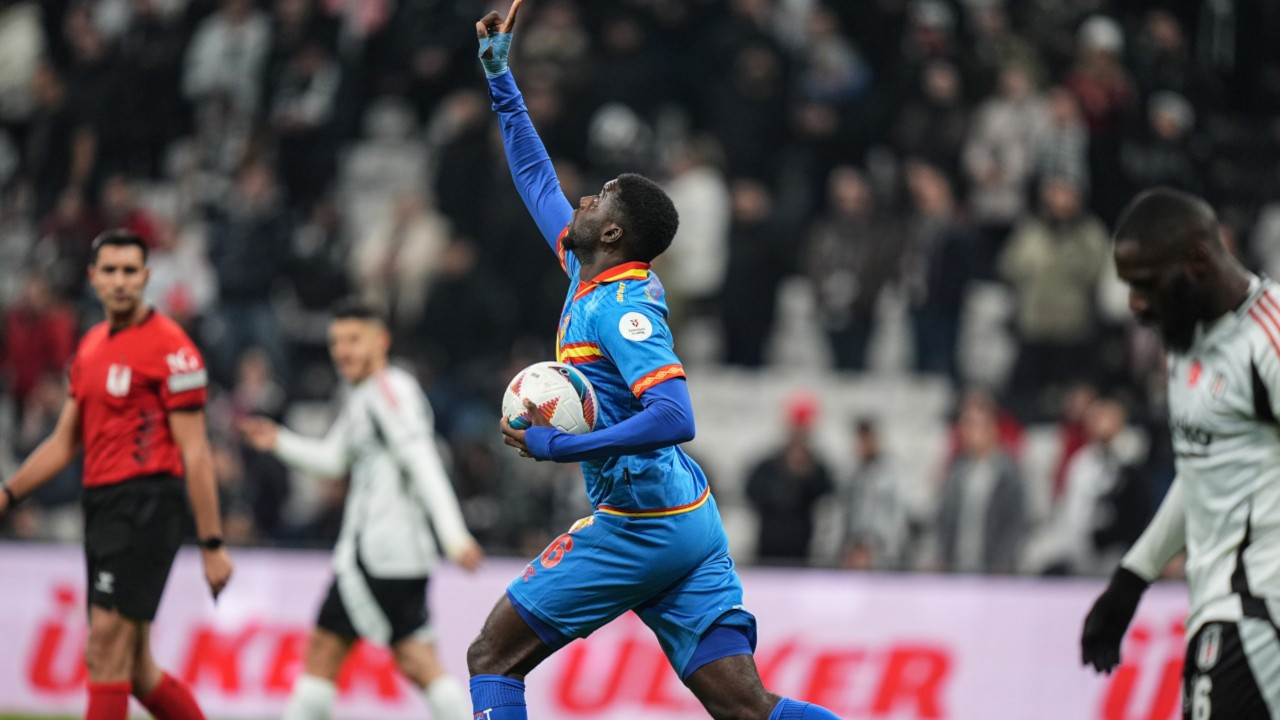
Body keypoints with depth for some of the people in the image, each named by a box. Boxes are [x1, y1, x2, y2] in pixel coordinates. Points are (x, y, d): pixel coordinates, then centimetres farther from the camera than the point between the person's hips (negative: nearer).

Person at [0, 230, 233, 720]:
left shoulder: (168, 346, -8)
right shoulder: (90, 346, 16)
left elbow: (195, 454, -10)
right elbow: (64, 443, 23)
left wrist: (211, 544, -12)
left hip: (146, 505, -8)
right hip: (101, 506, 8)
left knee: (107, 647, -14)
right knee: (132, 667, 9)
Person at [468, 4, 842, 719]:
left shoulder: (621, 307, -14)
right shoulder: (593, 276, 12)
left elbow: (674, 418, -26)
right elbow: (541, 184, 27)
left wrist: (560, 446, -22)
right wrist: (501, 78, 29)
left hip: (639, 525, -8)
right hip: (691, 522, 8)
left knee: (494, 658, 2)